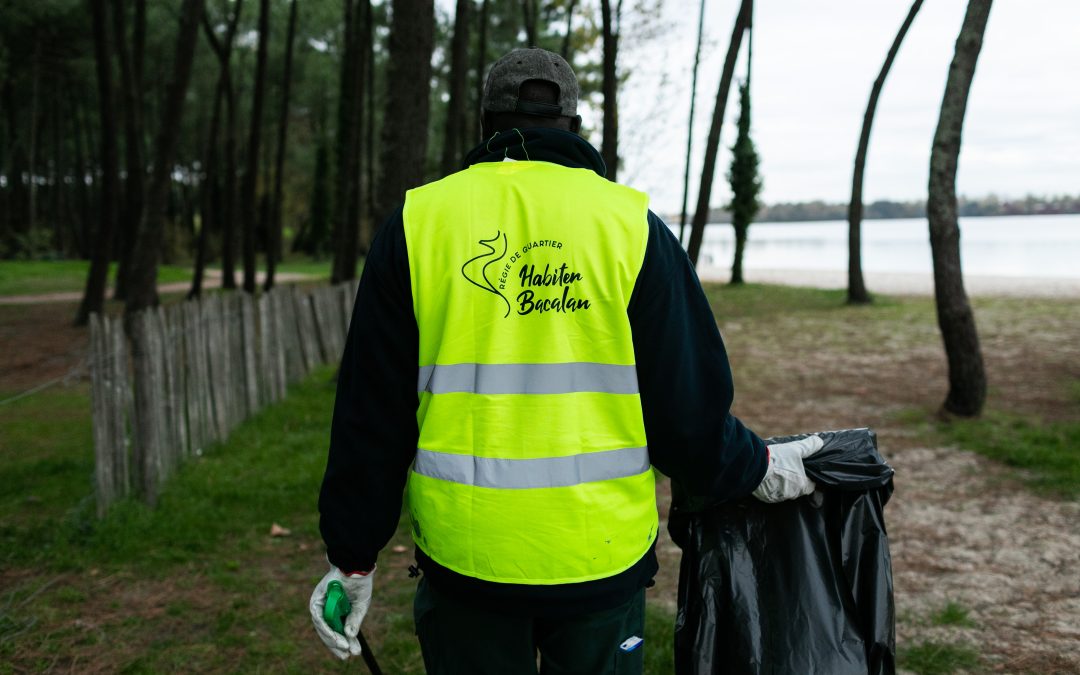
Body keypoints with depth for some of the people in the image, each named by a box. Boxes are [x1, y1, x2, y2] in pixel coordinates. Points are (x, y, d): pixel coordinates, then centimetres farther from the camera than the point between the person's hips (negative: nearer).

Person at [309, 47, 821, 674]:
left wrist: (353, 557, 8)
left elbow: (370, 413, -1)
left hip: (463, 557, 1)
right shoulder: (633, 224, -3)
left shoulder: (416, 222, -1)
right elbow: (688, 403, -7)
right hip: (602, 554, 0)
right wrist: (760, 468, 12)